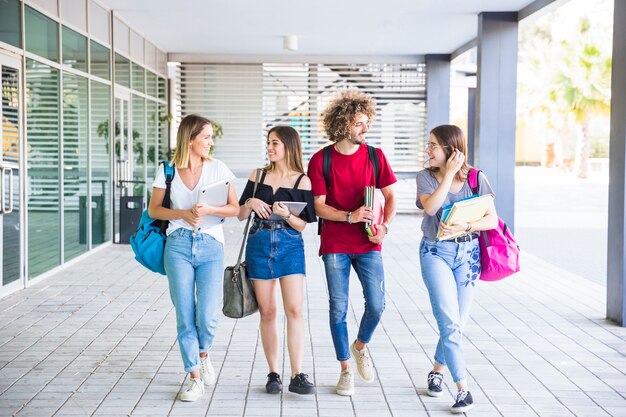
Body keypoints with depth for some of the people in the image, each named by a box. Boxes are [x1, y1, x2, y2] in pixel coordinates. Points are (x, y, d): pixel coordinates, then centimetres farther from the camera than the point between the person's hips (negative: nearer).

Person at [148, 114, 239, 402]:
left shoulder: (217, 168, 3)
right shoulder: (167, 171, 3)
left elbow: (234, 208, 1)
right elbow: (154, 210, 6)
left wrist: (207, 210, -16)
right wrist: (182, 214, -10)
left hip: (210, 246, 0)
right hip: (178, 245, 0)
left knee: (207, 316, -8)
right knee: (185, 316, 0)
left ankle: (203, 354, 26)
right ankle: (195, 379, 12)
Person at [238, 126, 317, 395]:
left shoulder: (302, 181, 1)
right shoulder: (258, 176, 9)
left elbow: (302, 225, -1)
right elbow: (240, 215, 12)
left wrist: (286, 214, -19)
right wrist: (250, 203, -8)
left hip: (290, 246, -2)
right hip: (259, 244, 2)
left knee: (295, 310, -10)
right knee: (267, 311, 3)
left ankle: (297, 376, -8)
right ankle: (273, 374, 11)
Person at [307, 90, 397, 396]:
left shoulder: (375, 156, 2)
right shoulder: (320, 160, -3)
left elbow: (390, 197, 6)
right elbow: (319, 207, -5)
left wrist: (385, 226, -11)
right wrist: (350, 216, -20)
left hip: (368, 244, 1)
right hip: (334, 245, -1)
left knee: (376, 304, -7)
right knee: (338, 309, 2)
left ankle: (361, 346, 24)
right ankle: (346, 369, 17)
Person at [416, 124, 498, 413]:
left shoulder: (476, 179, -2)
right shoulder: (426, 177, -2)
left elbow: (492, 219, -7)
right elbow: (430, 207, -21)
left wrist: (465, 226, -24)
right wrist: (450, 173, -18)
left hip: (468, 253, 2)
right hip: (436, 252, -1)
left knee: (457, 323, 8)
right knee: (450, 321, -12)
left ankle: (438, 370, 33)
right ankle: (463, 389, -8)